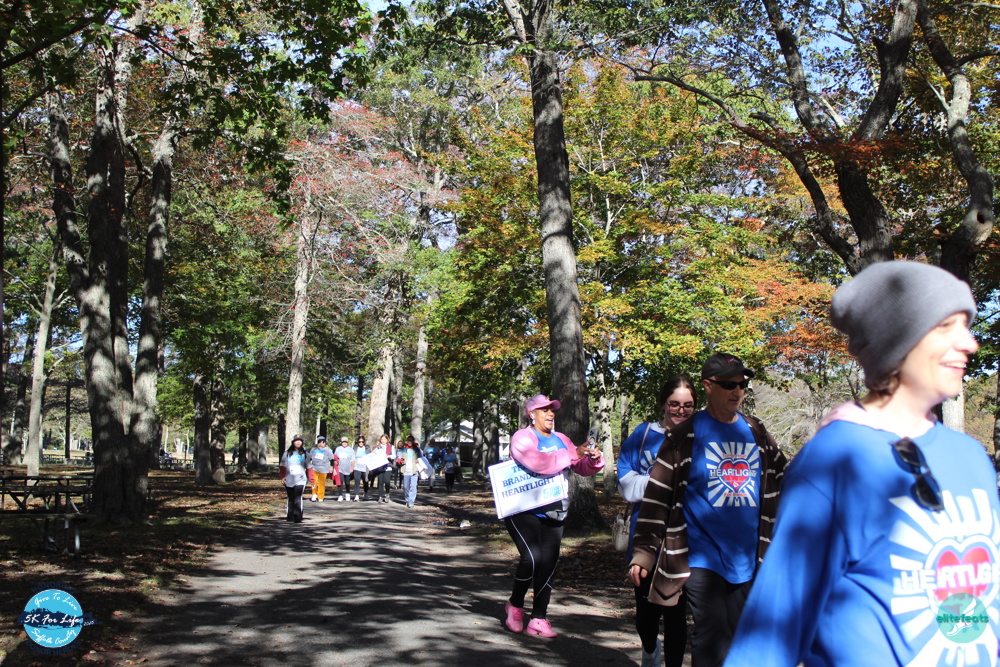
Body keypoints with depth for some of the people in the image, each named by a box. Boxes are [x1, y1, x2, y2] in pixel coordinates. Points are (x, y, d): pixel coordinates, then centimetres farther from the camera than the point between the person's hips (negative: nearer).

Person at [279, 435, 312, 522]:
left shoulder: (304, 454, 8)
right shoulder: (287, 453, 7)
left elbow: (309, 467, 10)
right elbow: (282, 466, 6)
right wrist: (282, 476, -8)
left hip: (300, 480, -2)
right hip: (289, 480, 2)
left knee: (298, 498, -16)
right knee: (291, 498, 10)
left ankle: (298, 517, -16)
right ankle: (290, 517, 21)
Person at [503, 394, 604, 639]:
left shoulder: (561, 440, 14)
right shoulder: (522, 438, -6)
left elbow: (582, 468, 16)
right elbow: (538, 463, -25)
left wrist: (594, 459, -7)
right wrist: (572, 455, -25)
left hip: (553, 513, 6)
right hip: (524, 511, -6)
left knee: (549, 563, 0)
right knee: (532, 556, -20)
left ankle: (538, 619, 5)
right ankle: (515, 605, 4)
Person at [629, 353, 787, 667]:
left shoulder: (757, 434, 10)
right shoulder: (686, 435, -4)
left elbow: (782, 483, 20)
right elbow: (657, 495, -5)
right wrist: (642, 554, -8)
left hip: (747, 560, 5)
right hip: (702, 557, -5)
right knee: (713, 641, -11)